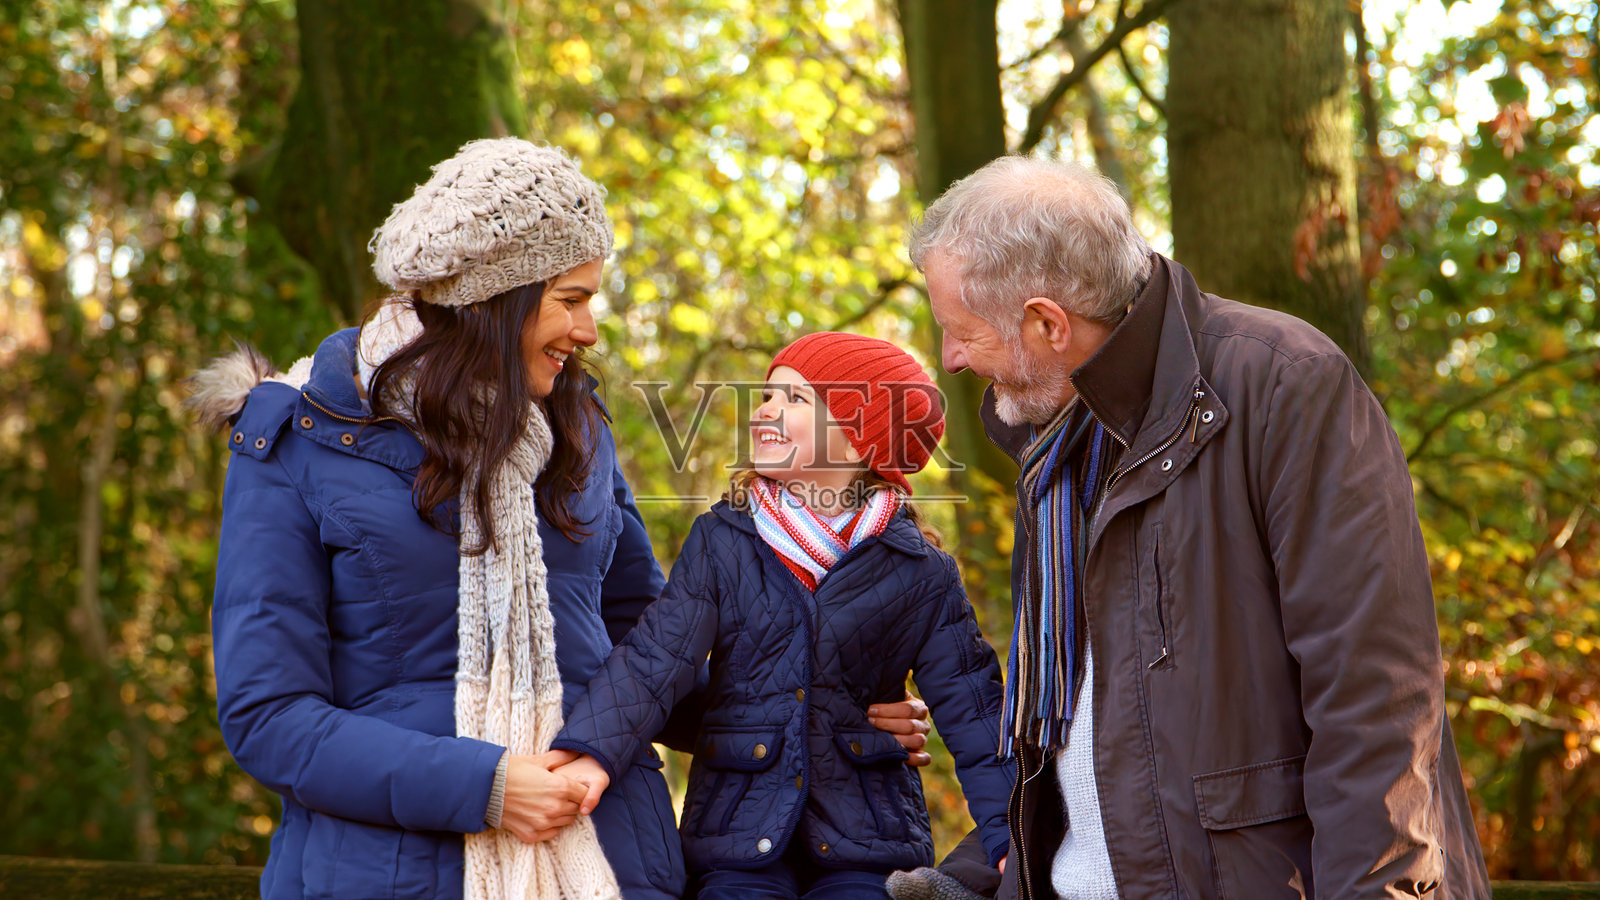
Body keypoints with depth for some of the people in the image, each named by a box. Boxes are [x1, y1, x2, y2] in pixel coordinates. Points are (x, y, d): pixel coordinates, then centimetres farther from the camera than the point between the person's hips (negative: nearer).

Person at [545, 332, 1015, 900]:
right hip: (739, 841, 1)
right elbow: (654, 658, -6)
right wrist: (589, 751, -23)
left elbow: (971, 708, 2)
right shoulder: (721, 540, 4)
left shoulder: (919, 571, 2)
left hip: (865, 849, -1)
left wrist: (1007, 838, -8)